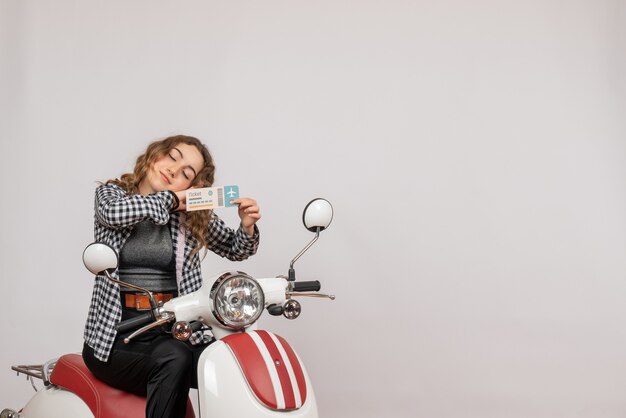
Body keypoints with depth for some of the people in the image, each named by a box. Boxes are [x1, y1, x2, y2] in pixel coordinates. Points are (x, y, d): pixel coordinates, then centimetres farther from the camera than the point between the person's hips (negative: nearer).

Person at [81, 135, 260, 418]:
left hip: (173, 332, 3)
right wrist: (171, 200, -10)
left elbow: (235, 249, 18)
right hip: (117, 336, -2)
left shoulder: (191, 214, 8)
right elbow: (115, 213, -21)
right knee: (173, 359, -34)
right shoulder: (111, 193, 4)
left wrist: (248, 227, -4)